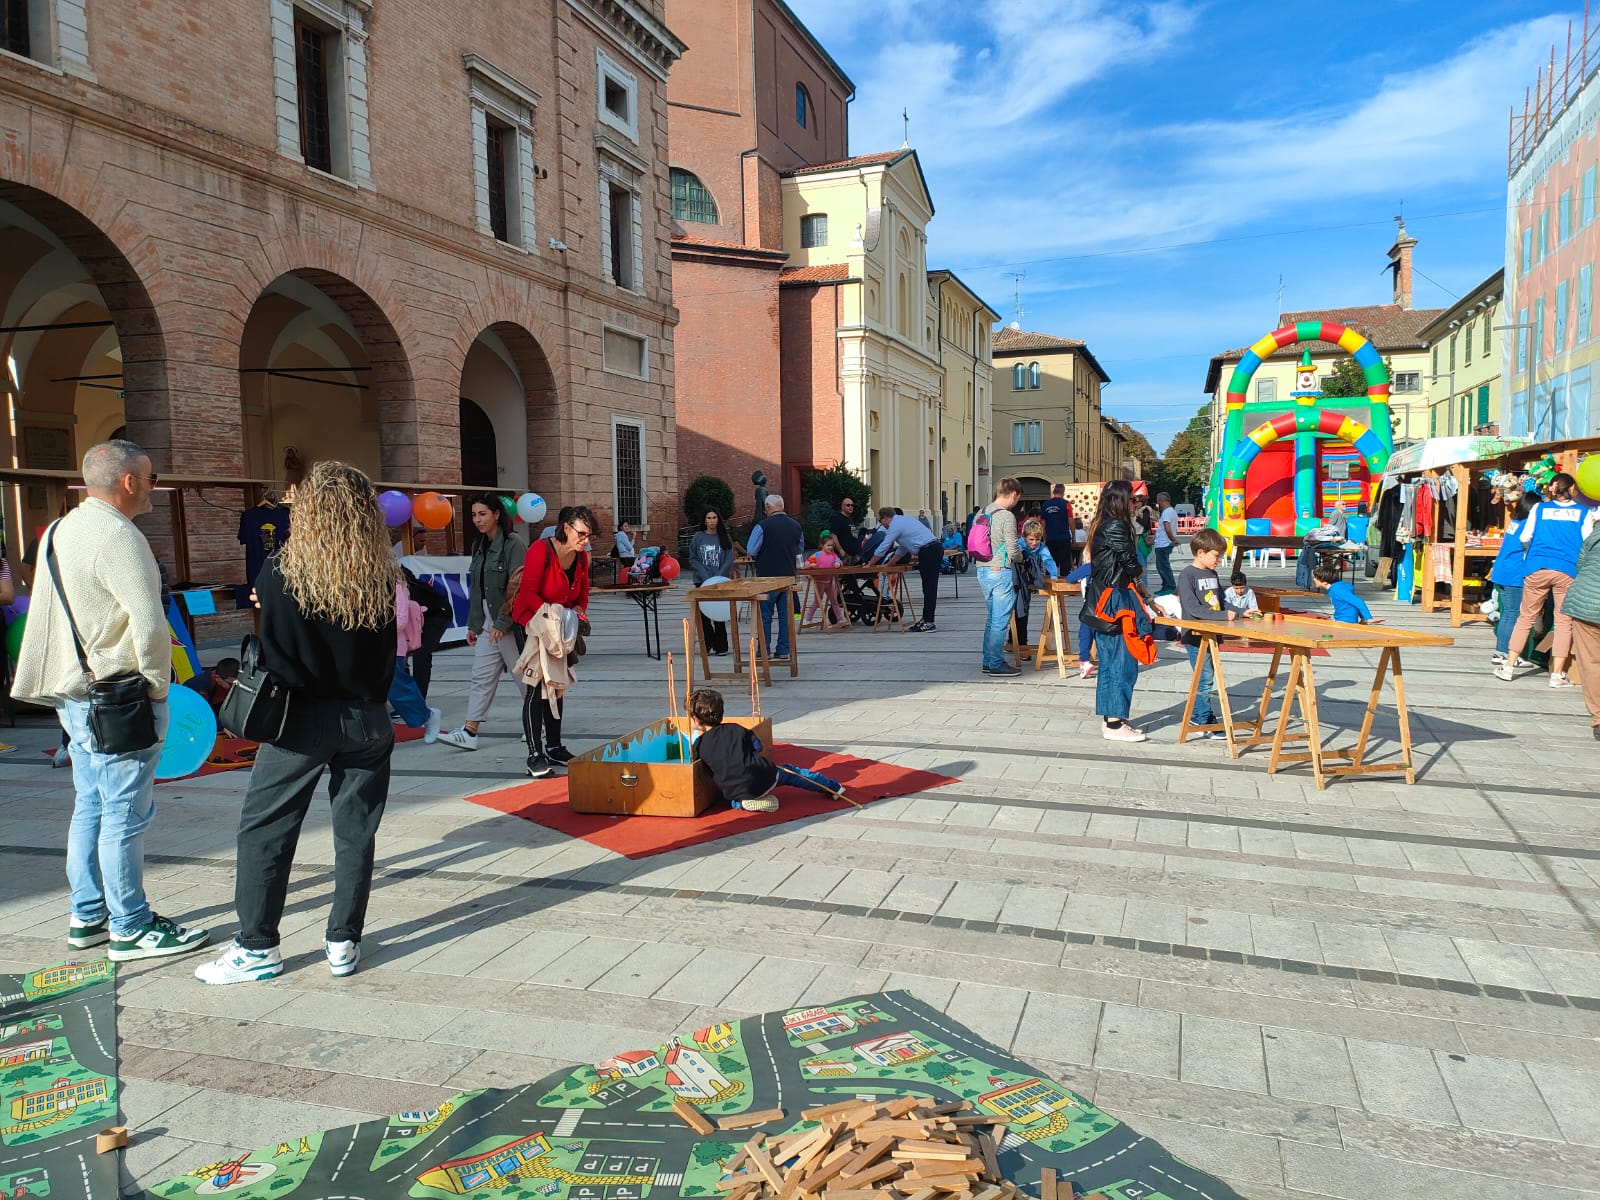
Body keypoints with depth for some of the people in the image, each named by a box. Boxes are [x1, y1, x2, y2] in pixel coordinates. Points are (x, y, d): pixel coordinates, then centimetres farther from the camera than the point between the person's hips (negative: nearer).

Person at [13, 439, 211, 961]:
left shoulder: (61, 530, 12)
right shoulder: (117, 536, -18)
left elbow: (53, 615, 19)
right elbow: (150, 626, -24)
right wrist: (158, 685, -10)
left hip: (75, 696, 10)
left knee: (90, 807, 17)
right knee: (124, 815, -1)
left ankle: (88, 917, 28)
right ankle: (130, 928, 9)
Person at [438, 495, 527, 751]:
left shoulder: (513, 544, -12)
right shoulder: (480, 545, 13)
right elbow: (476, 589, 16)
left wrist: (503, 622, -19)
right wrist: (473, 624, 14)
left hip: (509, 621, -7)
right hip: (487, 621, 8)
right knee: (481, 675, 4)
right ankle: (469, 732, 3)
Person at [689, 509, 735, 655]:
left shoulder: (725, 538, 4)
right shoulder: (698, 537, 4)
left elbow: (729, 560, 0)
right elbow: (693, 559, 3)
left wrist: (718, 577, -11)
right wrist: (705, 576, -9)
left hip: (721, 581, -1)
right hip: (702, 581, 1)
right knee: (703, 614, 1)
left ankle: (721, 645, 7)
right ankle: (707, 644, 12)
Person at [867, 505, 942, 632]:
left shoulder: (895, 525, -5)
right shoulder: (903, 521, 24)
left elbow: (882, 548, -3)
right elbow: (902, 547, 32)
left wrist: (870, 564, 10)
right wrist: (889, 564, 33)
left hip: (927, 551, -10)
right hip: (936, 547, 10)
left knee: (929, 588, -7)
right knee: (929, 587, 12)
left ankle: (929, 623, -6)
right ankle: (926, 619, 17)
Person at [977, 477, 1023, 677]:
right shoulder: (1007, 516, -15)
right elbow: (1012, 551, -15)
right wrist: (1022, 556, 5)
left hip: (983, 570, 8)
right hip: (1000, 572, -8)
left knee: (990, 619, 17)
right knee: (1000, 622, 0)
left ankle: (988, 661, 23)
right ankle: (996, 665, 6)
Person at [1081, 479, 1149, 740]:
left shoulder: (1101, 526, 15)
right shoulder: (1117, 526, -15)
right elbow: (1133, 566, -11)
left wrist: (1144, 595, 17)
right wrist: (1140, 573, 12)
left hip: (1101, 601, 10)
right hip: (1115, 601, -10)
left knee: (1109, 662, 14)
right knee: (1123, 662, -4)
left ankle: (1110, 718, 21)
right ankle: (1115, 724, 0)